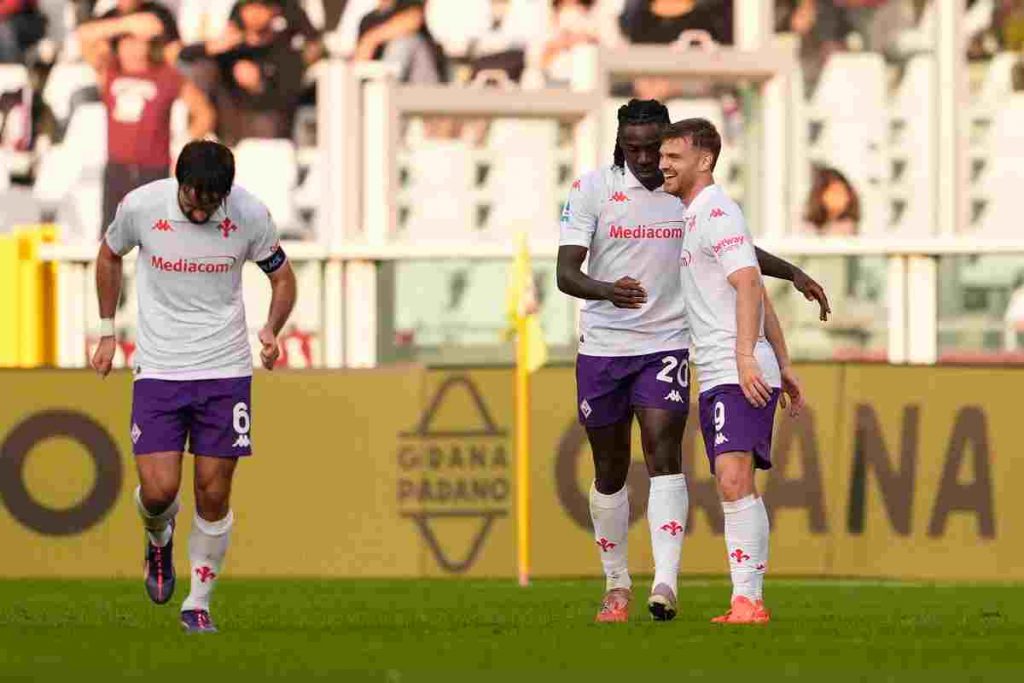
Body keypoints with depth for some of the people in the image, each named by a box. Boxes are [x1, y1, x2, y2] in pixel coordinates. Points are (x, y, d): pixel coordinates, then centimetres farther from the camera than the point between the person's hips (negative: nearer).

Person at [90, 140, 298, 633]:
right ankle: (159, 538, 27)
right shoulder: (140, 207, -12)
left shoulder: (251, 215, -11)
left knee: (214, 494, 0)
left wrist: (271, 330, -13)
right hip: (158, 368, 0)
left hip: (225, 369, 0)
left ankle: (198, 606, 17)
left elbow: (282, 277, 6)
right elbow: (109, 255, 10)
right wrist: (107, 332, 11)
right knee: (158, 489, -10)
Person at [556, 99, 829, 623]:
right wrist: (607, 290, -35)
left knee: (664, 456, -16)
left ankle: (665, 584, -24)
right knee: (610, 472, 7)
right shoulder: (593, 189, -6)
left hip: (665, 346, 1)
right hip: (602, 345, -1)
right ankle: (616, 585, 22)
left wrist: (794, 274, 6)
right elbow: (566, 272, -14)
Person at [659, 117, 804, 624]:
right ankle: (747, 603, 2)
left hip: (742, 376, -10)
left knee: (734, 480, -19)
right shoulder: (692, 216, 22)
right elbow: (759, 296, 25)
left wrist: (746, 355, -29)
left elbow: (749, 284, -19)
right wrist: (783, 366, 24)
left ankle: (747, 599, -24)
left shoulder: (716, 211, -7)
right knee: (732, 488, 5)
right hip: (715, 377, 10)